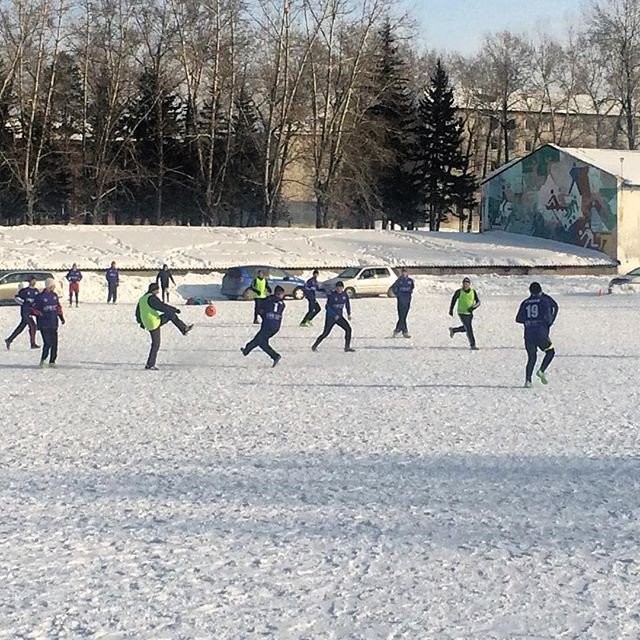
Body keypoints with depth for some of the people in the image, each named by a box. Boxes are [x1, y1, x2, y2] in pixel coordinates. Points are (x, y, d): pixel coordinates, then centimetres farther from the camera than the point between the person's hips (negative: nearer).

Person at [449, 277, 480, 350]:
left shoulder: (473, 291, -4)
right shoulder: (459, 292, -10)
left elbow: (478, 302, -5)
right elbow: (454, 299, 6)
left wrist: (473, 307, -25)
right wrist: (451, 310, 12)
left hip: (470, 313, 5)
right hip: (462, 313, -5)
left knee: (465, 329, 21)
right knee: (469, 329, -12)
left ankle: (453, 330, 46)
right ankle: (472, 345, -6)